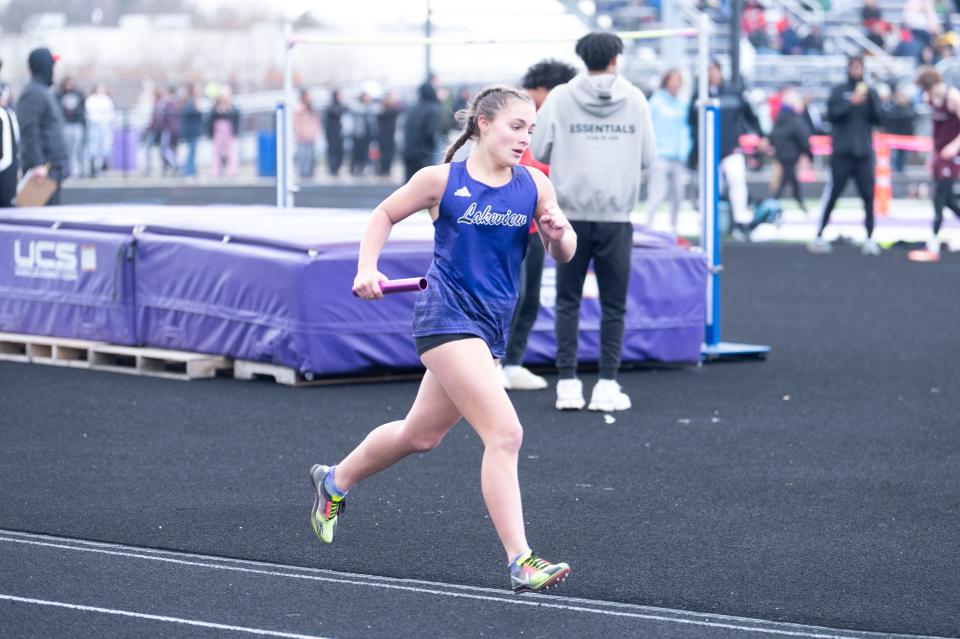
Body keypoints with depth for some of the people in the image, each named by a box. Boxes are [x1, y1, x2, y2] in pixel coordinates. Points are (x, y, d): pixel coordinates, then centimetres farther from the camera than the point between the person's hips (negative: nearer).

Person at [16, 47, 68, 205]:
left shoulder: (42, 92, 19)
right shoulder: (34, 94, -13)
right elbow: (29, 131, -21)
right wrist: (37, 164, -26)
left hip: (53, 166, 11)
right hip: (43, 167, -11)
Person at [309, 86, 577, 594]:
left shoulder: (534, 185, 1)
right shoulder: (441, 180, -7)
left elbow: (563, 255, 3)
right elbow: (385, 215, 8)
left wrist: (559, 234, -19)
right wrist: (367, 268, -6)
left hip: (491, 325, 6)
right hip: (447, 316, -6)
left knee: (421, 434, 22)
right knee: (505, 433, -19)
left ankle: (335, 481, 47)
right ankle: (520, 562, -20)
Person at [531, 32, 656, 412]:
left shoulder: (560, 98, -1)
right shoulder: (634, 99, 1)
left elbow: (538, 151, -2)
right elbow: (648, 157, 1)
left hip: (572, 214, 0)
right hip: (617, 215, 0)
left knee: (568, 302, 9)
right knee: (613, 305, 7)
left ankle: (568, 384, 4)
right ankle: (607, 385, 3)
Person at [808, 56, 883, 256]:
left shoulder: (871, 92, 11)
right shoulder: (838, 91, 5)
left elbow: (878, 119, 4)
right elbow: (832, 115, -6)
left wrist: (870, 100, -11)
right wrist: (852, 103, -16)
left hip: (864, 153, 2)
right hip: (842, 152, -2)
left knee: (868, 196, -3)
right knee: (833, 194, -2)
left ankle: (870, 239, -1)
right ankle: (819, 235, 5)